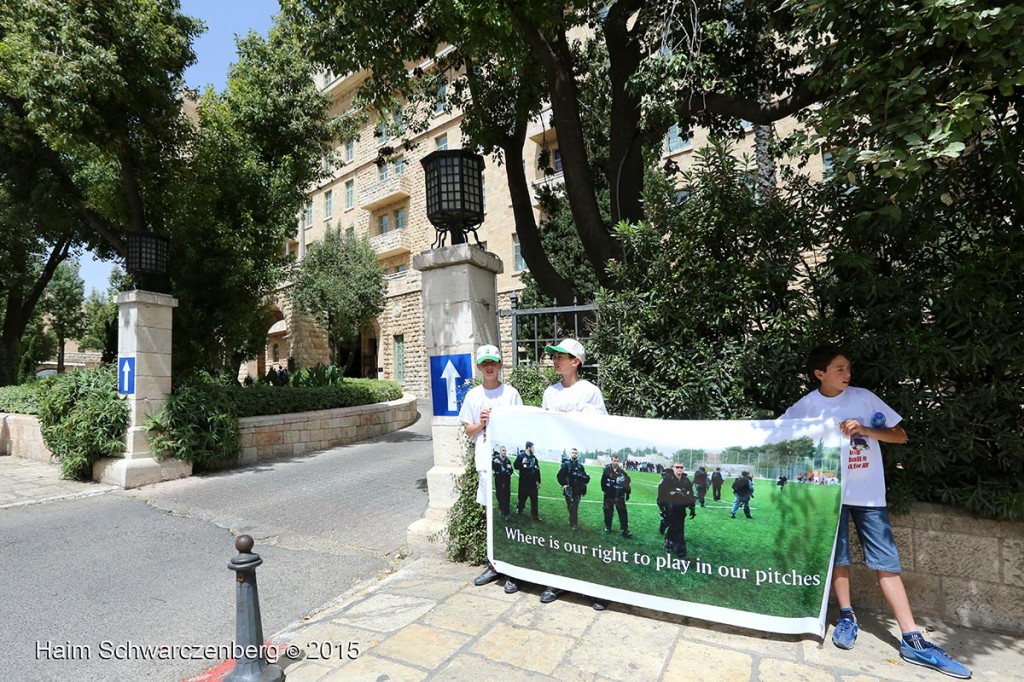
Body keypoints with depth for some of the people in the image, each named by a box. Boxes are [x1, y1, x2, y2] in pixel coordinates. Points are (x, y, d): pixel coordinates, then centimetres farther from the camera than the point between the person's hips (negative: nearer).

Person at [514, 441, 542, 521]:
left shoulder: (534, 457, 5)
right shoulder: (520, 456, -8)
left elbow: (538, 470, 9)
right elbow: (516, 466, -10)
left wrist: (538, 481, 9)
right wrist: (522, 463, -28)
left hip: (533, 482, 3)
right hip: (523, 482, -3)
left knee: (534, 499, 5)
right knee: (522, 497, 10)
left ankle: (534, 515, 15)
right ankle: (519, 508, 38)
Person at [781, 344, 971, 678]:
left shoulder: (865, 397, -3)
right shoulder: (805, 407, -5)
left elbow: (900, 435, 0)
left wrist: (864, 429, -15)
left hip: (869, 493, 1)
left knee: (887, 562, 2)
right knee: (837, 557, 8)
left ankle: (912, 641, 8)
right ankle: (847, 616, 26)